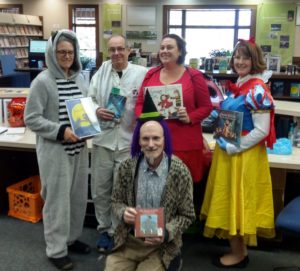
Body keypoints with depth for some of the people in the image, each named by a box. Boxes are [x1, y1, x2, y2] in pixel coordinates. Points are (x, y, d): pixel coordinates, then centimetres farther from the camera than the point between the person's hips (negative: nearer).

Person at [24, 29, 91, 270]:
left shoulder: (80, 78, 7)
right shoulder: (42, 81, -11)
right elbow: (31, 119, -13)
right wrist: (61, 131, -21)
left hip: (79, 147, 6)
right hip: (54, 150, -6)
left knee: (78, 196, 15)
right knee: (57, 198, 3)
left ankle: (72, 238, 35)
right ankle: (56, 250, 19)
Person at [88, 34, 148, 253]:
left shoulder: (142, 73, -5)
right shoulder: (101, 73, 6)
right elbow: (89, 99, 8)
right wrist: (96, 110, -11)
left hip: (129, 140, -3)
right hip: (103, 138, 3)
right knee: (100, 189, 13)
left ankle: (117, 232, 27)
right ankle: (104, 229, 33)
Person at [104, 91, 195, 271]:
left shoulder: (180, 171, -12)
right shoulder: (127, 167, -4)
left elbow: (187, 216, -5)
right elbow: (117, 201, 7)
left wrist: (165, 233, -20)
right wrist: (123, 213, -15)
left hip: (161, 246, -2)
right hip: (128, 241, 2)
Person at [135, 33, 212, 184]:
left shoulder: (194, 76, 1)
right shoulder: (151, 74, 10)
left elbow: (206, 107, 5)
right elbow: (139, 103, 15)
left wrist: (190, 118, -12)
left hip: (185, 144, -2)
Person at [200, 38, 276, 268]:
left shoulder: (257, 89, -17)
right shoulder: (239, 85, 10)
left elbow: (261, 130, -22)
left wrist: (232, 148, -20)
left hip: (244, 156, -9)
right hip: (228, 152, 9)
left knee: (238, 201, 4)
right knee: (231, 201, 16)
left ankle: (238, 254, 22)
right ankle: (239, 249, 32)